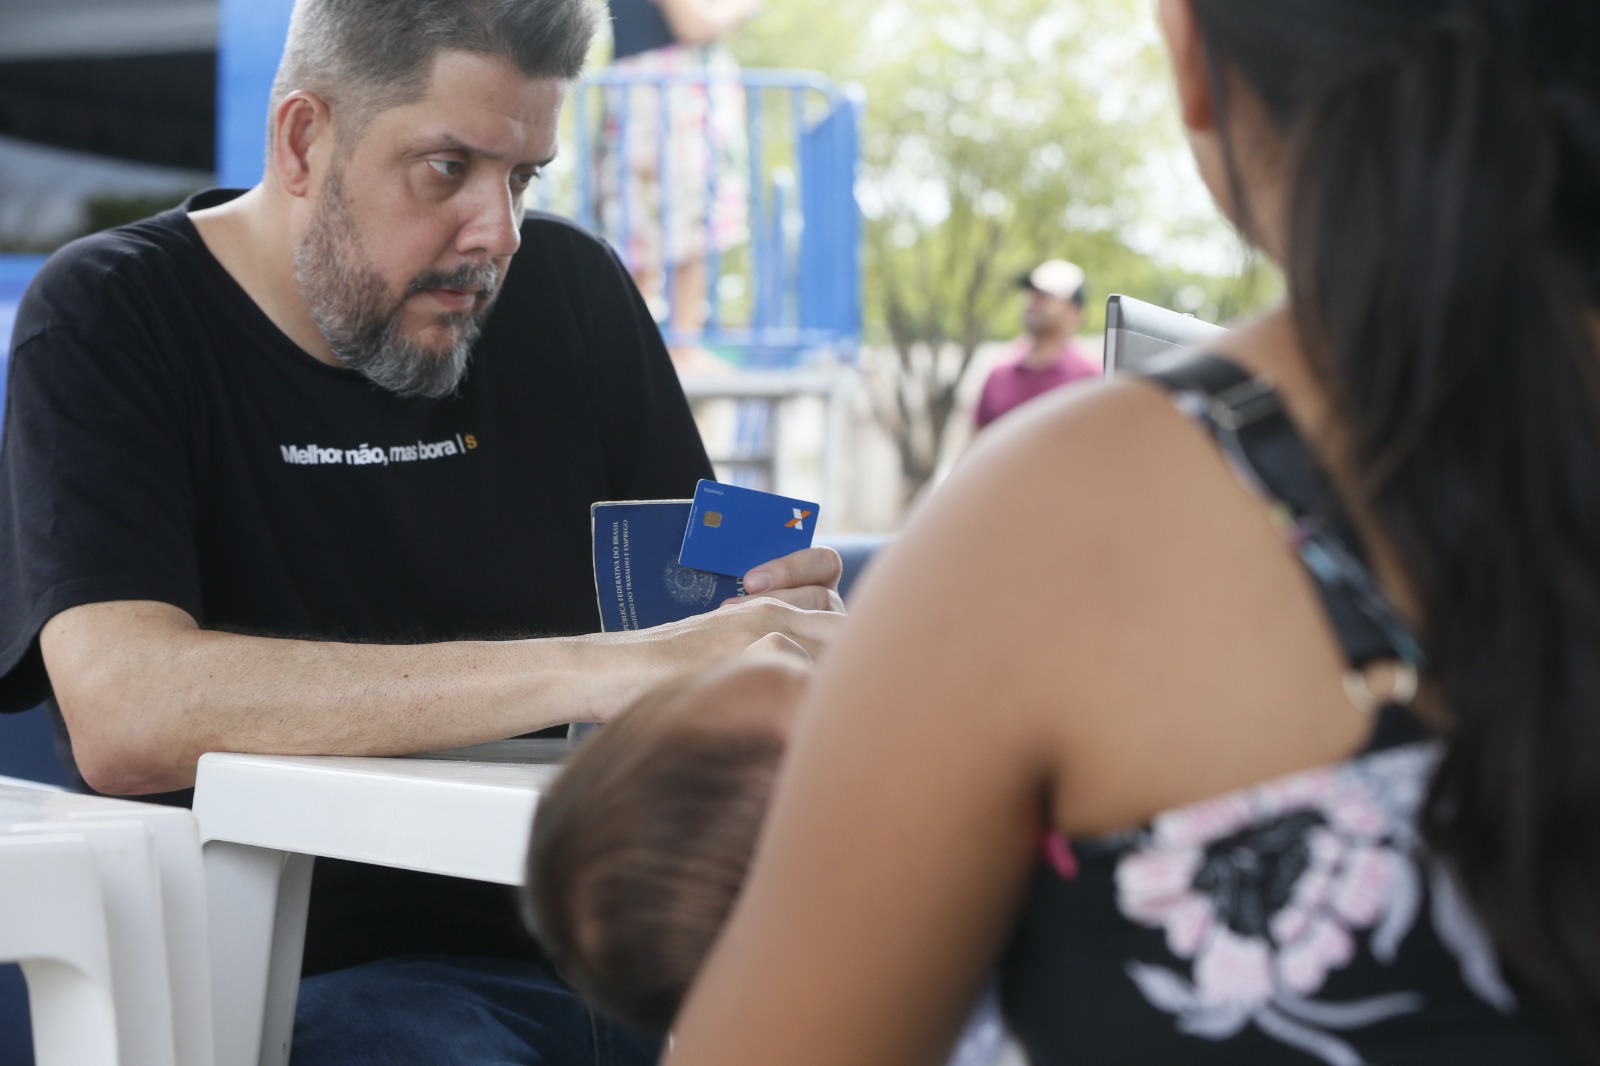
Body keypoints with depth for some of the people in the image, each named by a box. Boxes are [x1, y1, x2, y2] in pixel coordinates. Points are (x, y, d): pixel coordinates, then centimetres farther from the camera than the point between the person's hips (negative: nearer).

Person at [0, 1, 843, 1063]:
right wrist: (606, 669, -26)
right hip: (312, 968, -4)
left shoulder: (574, 290, 12)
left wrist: (774, 624, -10)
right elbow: (126, 713, -20)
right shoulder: (104, 323, -3)